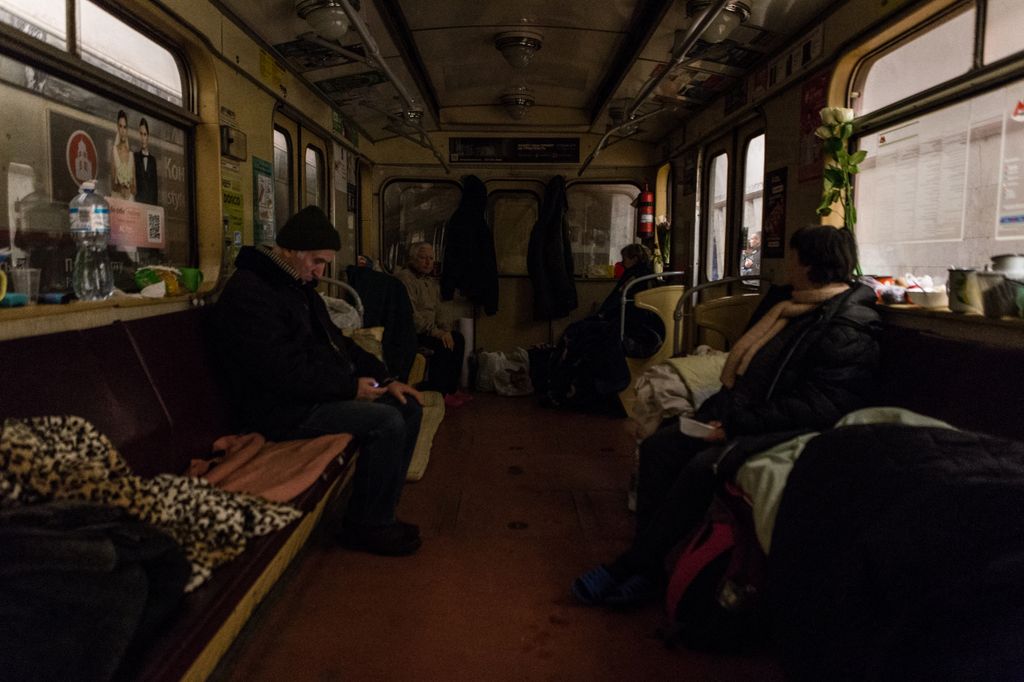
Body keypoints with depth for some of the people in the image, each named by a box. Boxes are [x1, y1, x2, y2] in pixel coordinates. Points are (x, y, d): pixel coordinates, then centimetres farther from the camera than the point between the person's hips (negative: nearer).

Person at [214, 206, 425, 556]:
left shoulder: (298, 284, 15)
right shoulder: (248, 293, -18)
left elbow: (335, 340, 18)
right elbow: (282, 371, -25)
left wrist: (384, 379, 7)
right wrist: (351, 387, -19)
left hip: (322, 392, 10)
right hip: (282, 409, -10)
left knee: (409, 407, 3)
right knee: (387, 422, -23)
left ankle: (380, 513, 10)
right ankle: (365, 527, -5)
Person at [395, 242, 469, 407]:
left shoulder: (431, 281, 16)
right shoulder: (405, 278, -15)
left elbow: (441, 309, 12)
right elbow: (411, 315, -23)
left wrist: (446, 330, -7)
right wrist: (436, 332, -24)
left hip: (428, 329, 10)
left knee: (457, 338, 1)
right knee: (442, 345, -24)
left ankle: (451, 388, 7)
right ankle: (437, 393, -15)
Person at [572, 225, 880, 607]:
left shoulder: (849, 329, -14)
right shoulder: (795, 305, 17)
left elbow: (818, 408, -24)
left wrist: (735, 427, -25)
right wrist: (720, 412, 9)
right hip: (739, 412, 10)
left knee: (703, 467, -31)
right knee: (659, 446, -9)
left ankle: (634, 566, -16)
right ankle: (647, 568, -9)